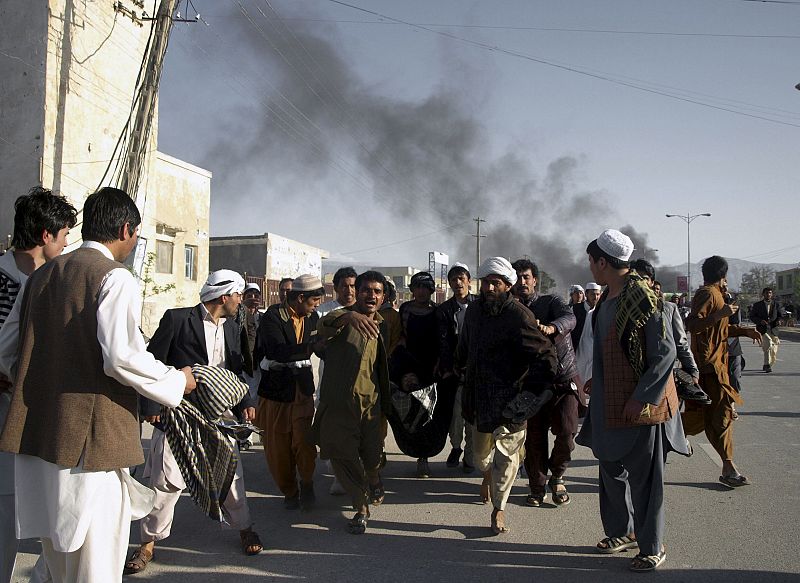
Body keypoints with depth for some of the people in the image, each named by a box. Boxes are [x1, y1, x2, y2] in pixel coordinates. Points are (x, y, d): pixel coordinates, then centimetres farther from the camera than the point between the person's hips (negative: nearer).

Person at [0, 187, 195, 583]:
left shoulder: (40, 275, 13)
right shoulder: (115, 278, -11)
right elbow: (122, 357, -21)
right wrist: (177, 380, -6)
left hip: (37, 431, 8)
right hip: (92, 435, -8)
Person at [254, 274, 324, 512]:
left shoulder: (312, 317, 5)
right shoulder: (272, 317, -15)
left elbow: (321, 349, 20)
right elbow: (280, 353, -30)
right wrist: (313, 344, -33)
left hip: (302, 387, 3)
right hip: (276, 388, -3)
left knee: (303, 439, -9)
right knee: (277, 444, 6)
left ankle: (306, 484, 16)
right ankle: (289, 491, 26)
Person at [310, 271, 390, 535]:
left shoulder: (381, 325, 11)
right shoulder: (344, 317, -7)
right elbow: (324, 325, -32)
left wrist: (385, 400, 23)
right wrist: (348, 317, -52)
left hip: (370, 401, 4)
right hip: (339, 401, -4)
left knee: (372, 454, 11)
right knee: (343, 456, 0)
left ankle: (374, 481, 46)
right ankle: (361, 507, 20)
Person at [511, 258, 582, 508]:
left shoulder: (551, 301, 1)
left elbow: (569, 318, -23)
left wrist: (551, 327, -42)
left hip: (564, 378, -2)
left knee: (566, 433, -11)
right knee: (534, 438, 1)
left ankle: (557, 477, 15)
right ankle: (537, 487, 20)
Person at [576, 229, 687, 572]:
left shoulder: (642, 297, -19)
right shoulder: (607, 299, 7)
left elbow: (665, 354, -19)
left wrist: (640, 399, -19)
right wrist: (595, 381, 15)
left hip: (641, 404, -8)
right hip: (610, 403, 8)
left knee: (643, 477, 3)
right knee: (612, 470, 18)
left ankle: (652, 547, 19)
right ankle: (621, 532, 35)